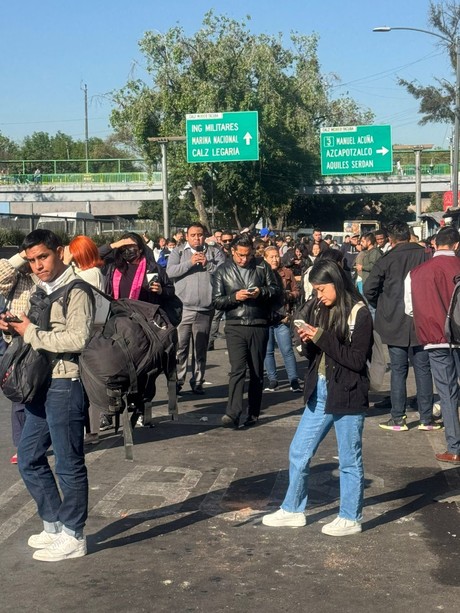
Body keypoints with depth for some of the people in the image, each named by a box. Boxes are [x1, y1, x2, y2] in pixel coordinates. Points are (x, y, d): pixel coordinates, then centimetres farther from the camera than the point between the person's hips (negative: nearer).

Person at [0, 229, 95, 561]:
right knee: (29, 458, 15)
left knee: (69, 463, 1)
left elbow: (78, 339, -23)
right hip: (42, 384, 9)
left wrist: (31, 333, -16)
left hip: (65, 385, -9)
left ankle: (73, 537, 13)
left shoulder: (76, 291, -11)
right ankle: (54, 525, 28)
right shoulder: (42, 290, 16)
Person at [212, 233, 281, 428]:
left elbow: (276, 290, 7)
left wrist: (262, 292, -13)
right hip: (235, 326, -2)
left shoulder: (262, 267, 7)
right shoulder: (223, 271, 6)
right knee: (238, 369, -15)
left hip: (259, 326, 2)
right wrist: (235, 297, -15)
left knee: (257, 371, 8)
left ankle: (253, 413, 18)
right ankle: (233, 413, -19)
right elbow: (216, 300, 2)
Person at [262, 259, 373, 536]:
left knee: (349, 460, 6)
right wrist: (308, 342, -9)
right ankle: (293, 510, 25)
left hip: (348, 396, -7)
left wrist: (323, 338, -20)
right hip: (319, 393, 7)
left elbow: (357, 359, -17)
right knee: (299, 452, 11)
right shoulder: (317, 310, 6)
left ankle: (350, 518, 20)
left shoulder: (359, 313, -12)